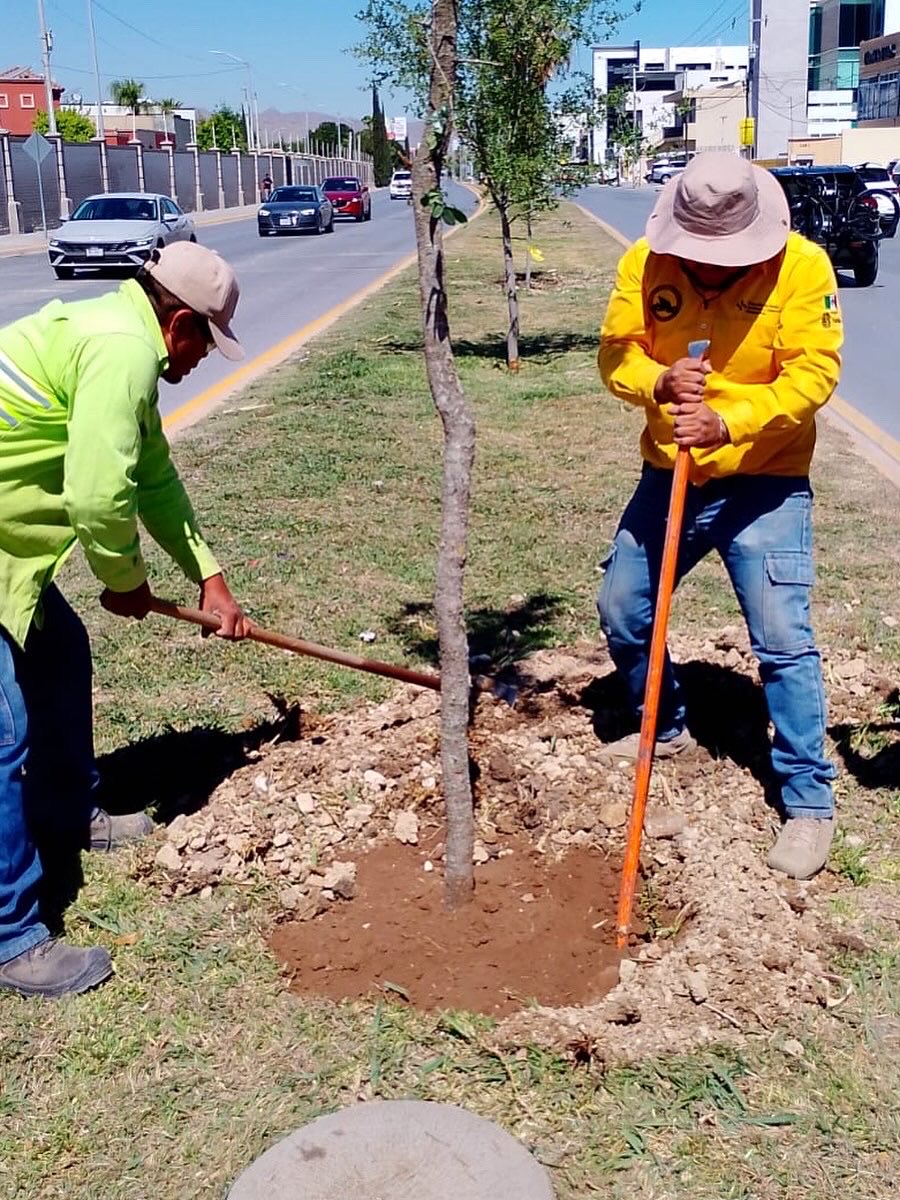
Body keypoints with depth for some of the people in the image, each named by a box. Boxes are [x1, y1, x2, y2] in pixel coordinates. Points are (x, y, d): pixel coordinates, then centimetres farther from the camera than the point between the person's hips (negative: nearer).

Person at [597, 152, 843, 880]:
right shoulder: (643, 265, -6)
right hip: (669, 476, 5)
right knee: (622, 609, 13)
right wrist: (659, 382, -29)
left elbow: (813, 372, -20)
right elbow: (617, 353, -5)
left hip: (766, 484, -5)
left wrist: (728, 422, -35)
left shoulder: (802, 266, -15)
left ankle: (810, 804, 3)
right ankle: (668, 729, 38)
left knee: (783, 641, -9)